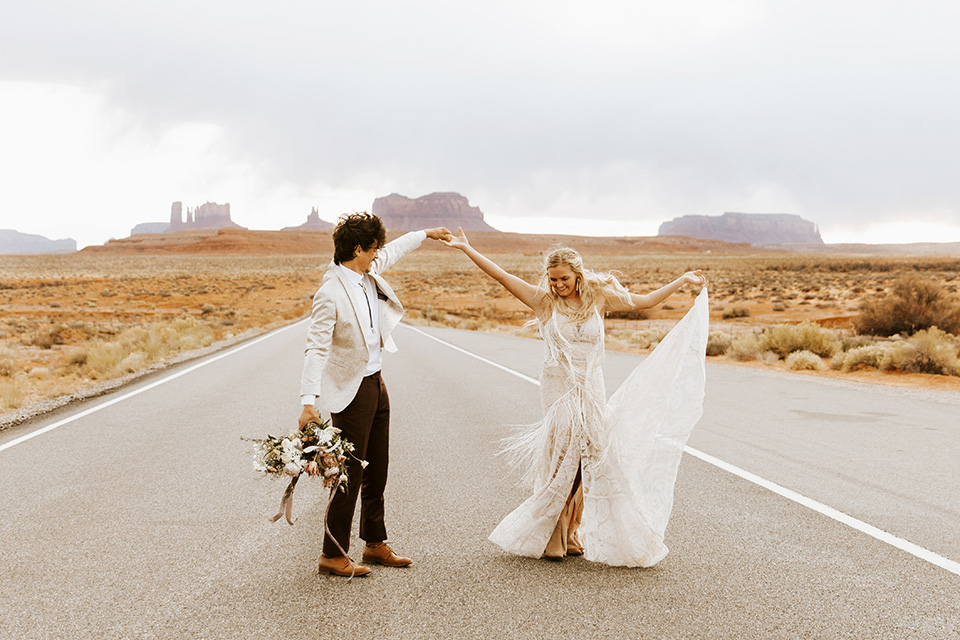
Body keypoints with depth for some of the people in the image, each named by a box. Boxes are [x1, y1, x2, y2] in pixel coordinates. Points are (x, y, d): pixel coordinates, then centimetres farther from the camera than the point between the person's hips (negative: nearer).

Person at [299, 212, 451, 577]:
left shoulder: (368, 274, 3)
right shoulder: (331, 293, -21)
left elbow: (392, 252, 26)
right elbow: (315, 349, -25)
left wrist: (426, 234, 37)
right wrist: (308, 402, -33)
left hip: (375, 383, 9)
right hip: (351, 391, -9)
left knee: (377, 470, 16)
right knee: (351, 473, -5)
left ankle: (375, 543, 28)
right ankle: (333, 555, 6)